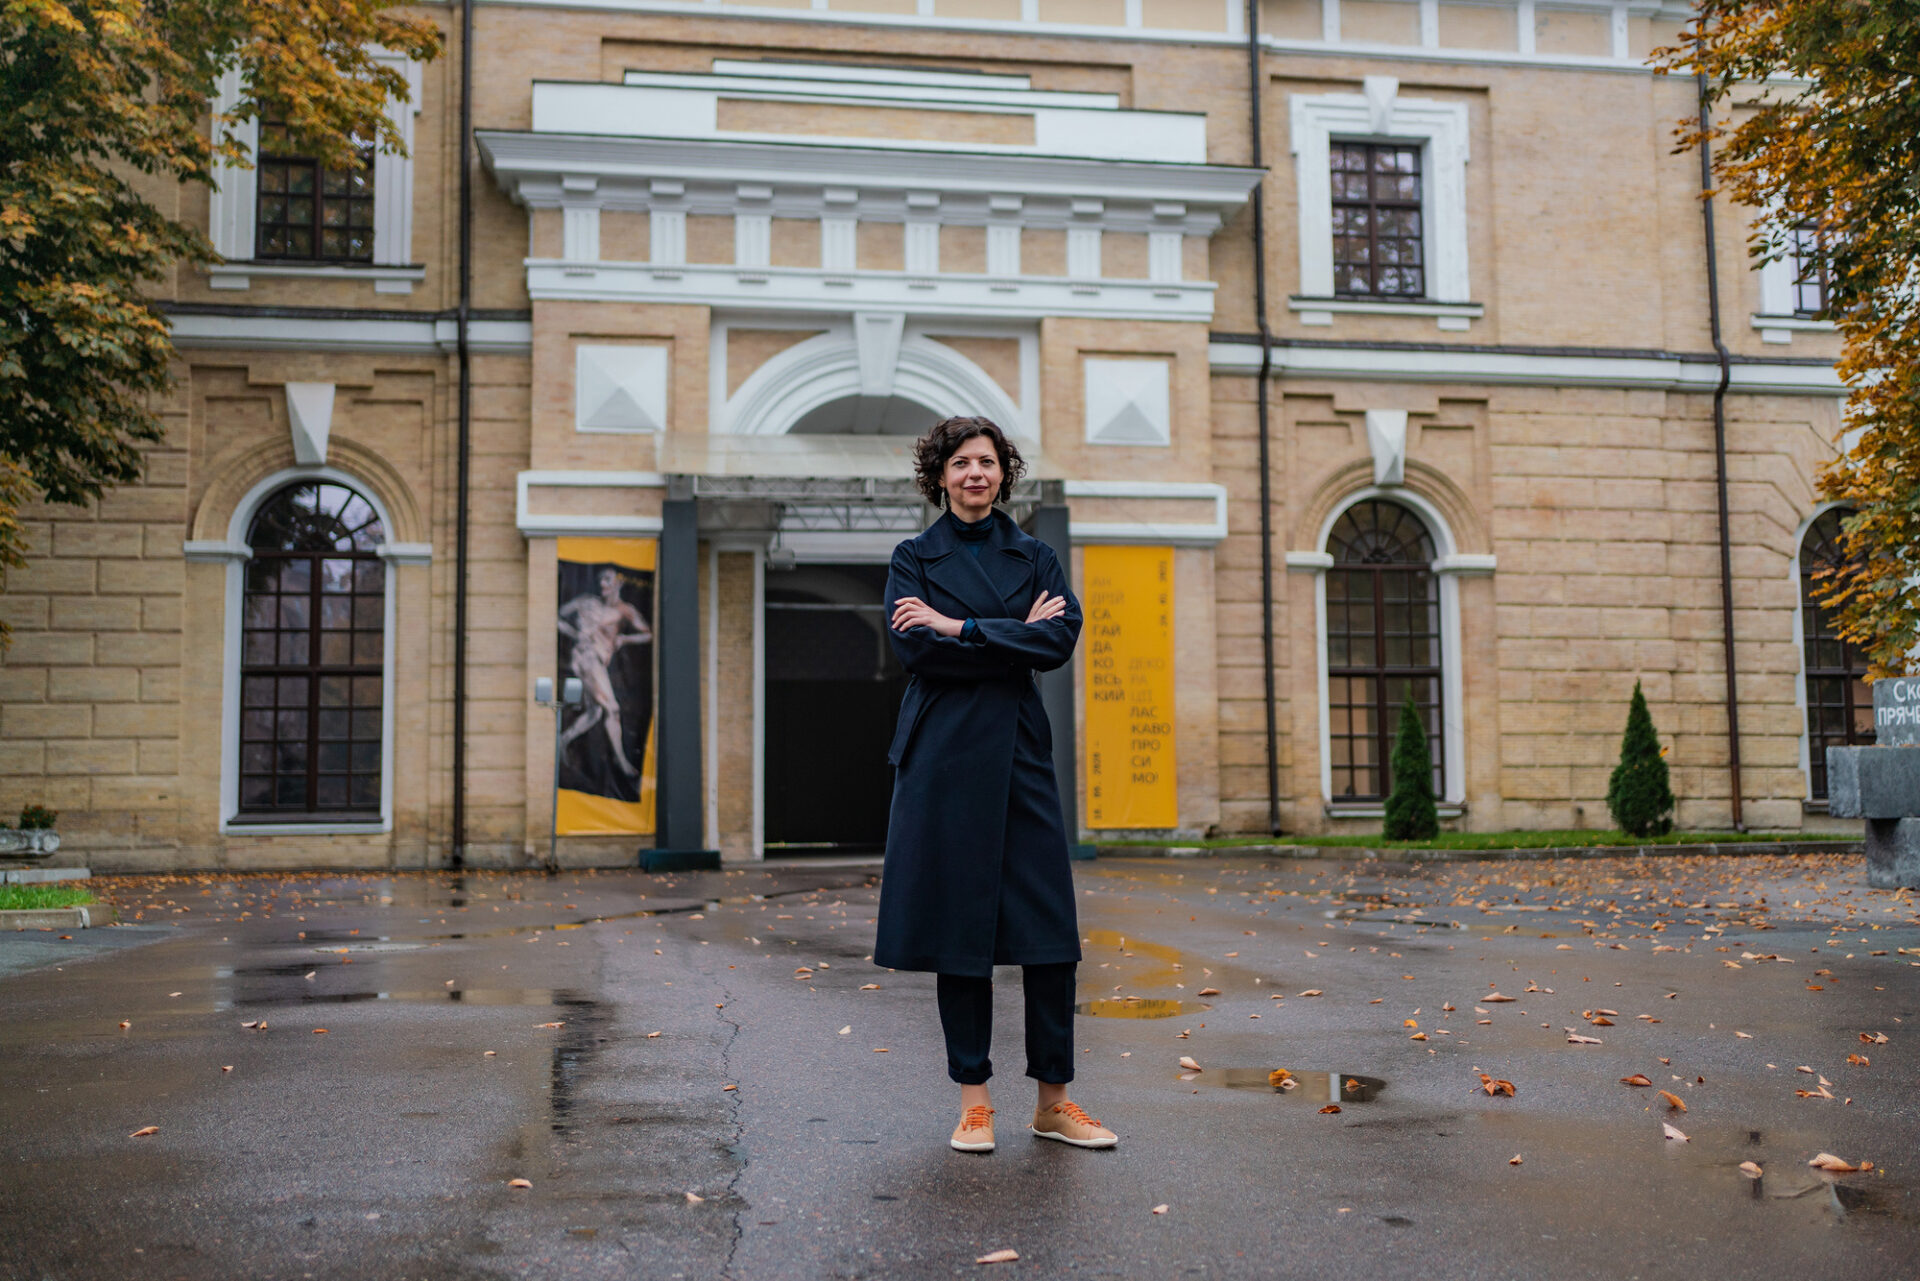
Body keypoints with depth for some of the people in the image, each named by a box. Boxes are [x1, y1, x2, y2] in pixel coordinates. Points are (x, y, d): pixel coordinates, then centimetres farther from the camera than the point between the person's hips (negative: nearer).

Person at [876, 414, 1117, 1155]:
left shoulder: (1036, 558, 11)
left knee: (1049, 928, -1)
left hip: (1019, 751, 2)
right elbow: (916, 650, -10)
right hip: (944, 754, -2)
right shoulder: (914, 558, 5)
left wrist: (960, 628, -12)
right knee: (957, 922, 1)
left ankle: (1053, 1100, 12)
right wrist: (1015, 633, -9)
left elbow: (1060, 640, -6)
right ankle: (973, 1100, 13)